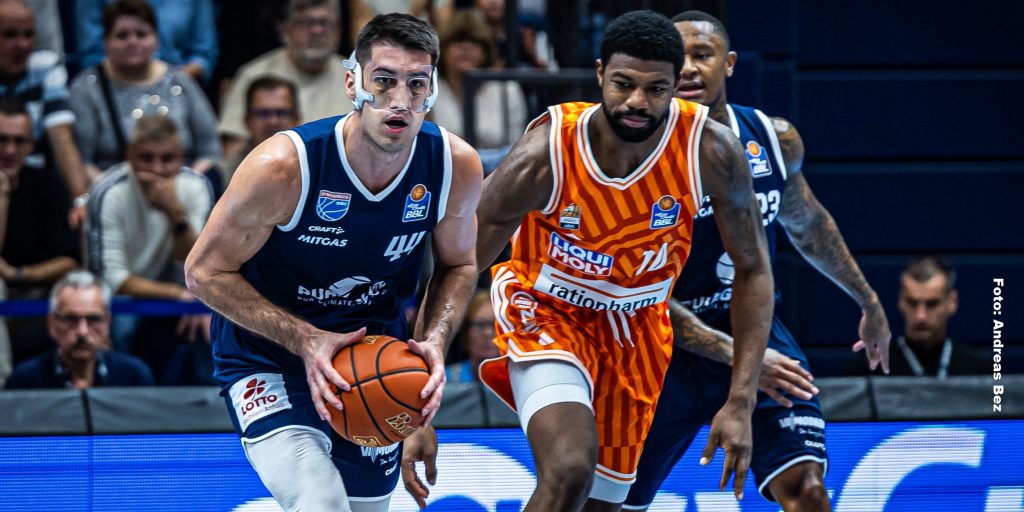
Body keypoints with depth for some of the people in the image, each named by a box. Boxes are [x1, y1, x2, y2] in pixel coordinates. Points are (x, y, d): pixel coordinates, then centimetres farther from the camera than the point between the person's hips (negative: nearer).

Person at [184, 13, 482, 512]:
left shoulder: (456, 166, -15)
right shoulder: (284, 165, -28)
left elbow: (458, 264, 6)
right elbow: (205, 271, -16)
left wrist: (434, 342, -13)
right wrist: (303, 339, -25)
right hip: (269, 359, -5)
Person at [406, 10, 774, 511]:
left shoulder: (711, 150, -23)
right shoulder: (542, 157, -29)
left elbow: (753, 269, -8)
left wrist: (740, 403, -15)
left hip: (639, 325, 4)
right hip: (547, 313, -4)